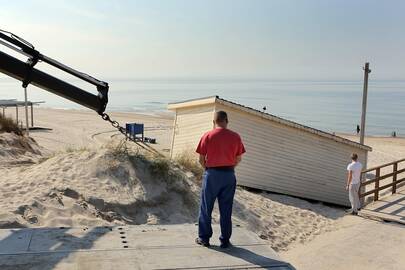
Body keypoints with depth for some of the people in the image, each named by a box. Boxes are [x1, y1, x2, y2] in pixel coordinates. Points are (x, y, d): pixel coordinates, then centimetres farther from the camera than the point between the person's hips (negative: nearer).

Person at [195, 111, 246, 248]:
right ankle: (225, 240, 14)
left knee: (206, 208, 10)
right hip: (229, 175, 2)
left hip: (212, 174, -2)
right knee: (226, 210, 9)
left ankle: (204, 238, 16)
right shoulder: (235, 137, -1)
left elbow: (201, 159, -4)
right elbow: (238, 159, 4)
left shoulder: (207, 136, -6)